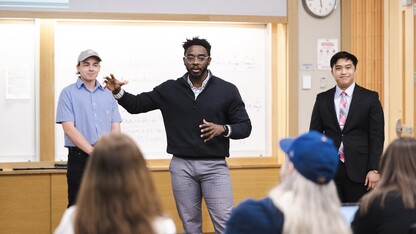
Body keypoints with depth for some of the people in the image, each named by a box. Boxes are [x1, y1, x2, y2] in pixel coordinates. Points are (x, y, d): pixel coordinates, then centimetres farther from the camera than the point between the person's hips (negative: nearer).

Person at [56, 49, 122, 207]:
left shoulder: (108, 94, 13)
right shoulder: (68, 93, 1)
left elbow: (116, 127, 8)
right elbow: (69, 129, -8)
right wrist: (93, 151, -15)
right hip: (80, 158, -4)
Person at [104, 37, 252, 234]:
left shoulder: (227, 90, -1)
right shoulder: (169, 89, 4)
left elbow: (245, 126, 2)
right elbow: (137, 105, 9)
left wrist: (223, 129, -18)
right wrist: (118, 92, -11)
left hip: (214, 166, -2)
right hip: (181, 165, 2)